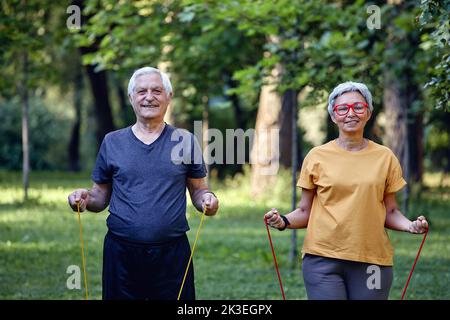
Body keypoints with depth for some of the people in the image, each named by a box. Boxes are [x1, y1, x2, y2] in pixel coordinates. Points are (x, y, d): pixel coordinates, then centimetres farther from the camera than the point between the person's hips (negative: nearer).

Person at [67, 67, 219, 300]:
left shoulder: (185, 141, 5)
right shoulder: (112, 142, 7)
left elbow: (198, 190, 10)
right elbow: (101, 197, 11)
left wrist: (206, 200, -12)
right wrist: (85, 198, -10)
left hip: (172, 253, 0)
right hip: (121, 253, 1)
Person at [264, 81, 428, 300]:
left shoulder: (385, 157, 7)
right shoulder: (317, 157, 3)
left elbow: (390, 212, 12)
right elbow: (305, 212, 7)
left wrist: (410, 225, -7)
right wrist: (283, 221, -11)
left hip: (371, 260, 2)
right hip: (323, 258, -1)